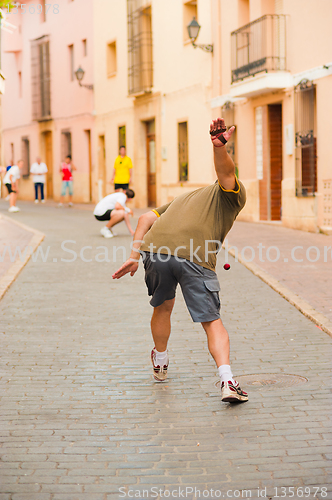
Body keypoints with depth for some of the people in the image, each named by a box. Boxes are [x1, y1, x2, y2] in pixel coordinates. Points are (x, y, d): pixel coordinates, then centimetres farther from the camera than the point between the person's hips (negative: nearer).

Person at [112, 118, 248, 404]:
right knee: (212, 322, 3)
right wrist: (219, 146, -22)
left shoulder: (186, 198, 38)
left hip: (155, 250, 5)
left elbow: (147, 218, 27)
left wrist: (134, 257, 21)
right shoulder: (232, 196, 21)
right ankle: (228, 382, -12)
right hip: (195, 259, -5)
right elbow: (226, 170, 0)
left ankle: (160, 364, 47)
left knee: (163, 308, 28)